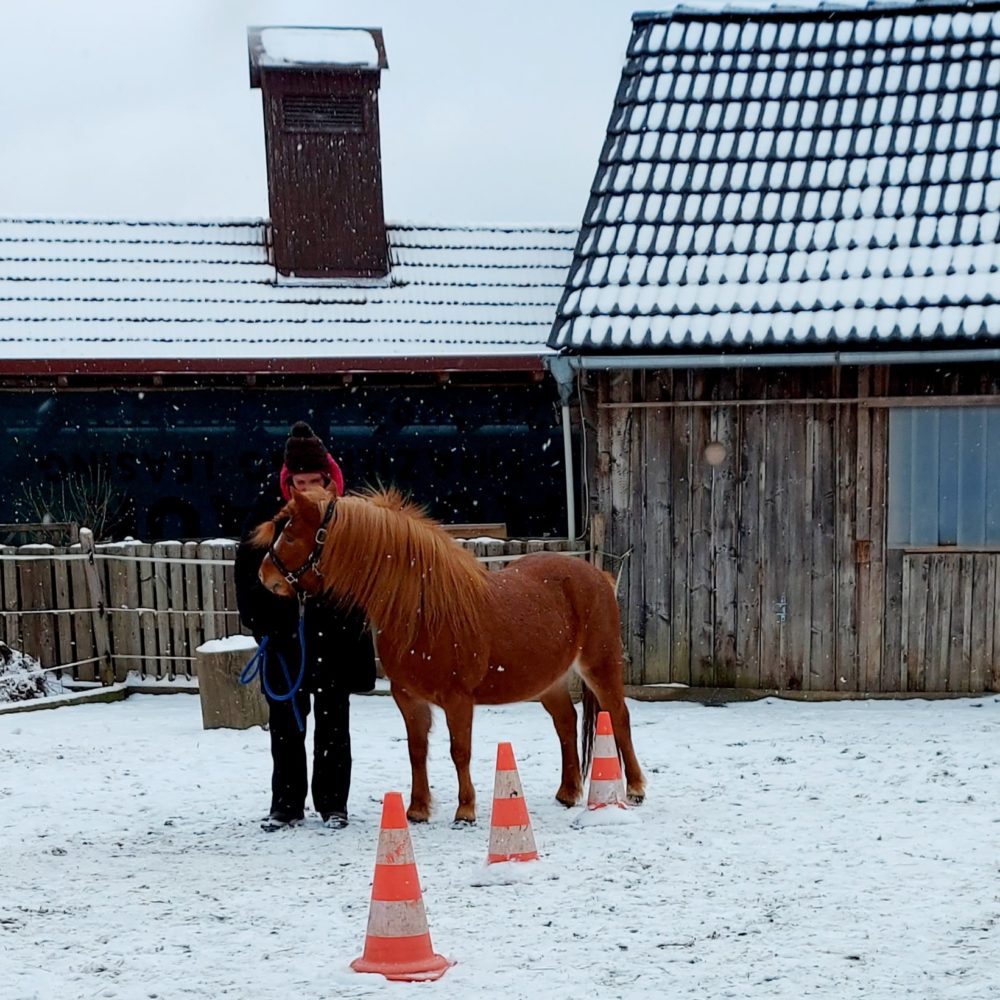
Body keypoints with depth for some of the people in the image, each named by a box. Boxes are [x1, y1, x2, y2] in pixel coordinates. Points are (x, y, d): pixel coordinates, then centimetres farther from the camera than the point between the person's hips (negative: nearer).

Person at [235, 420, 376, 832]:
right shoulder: (268, 507, -6)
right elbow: (248, 570, -2)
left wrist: (355, 618, -9)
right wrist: (257, 621, -8)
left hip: (334, 632, -1)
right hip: (285, 632, 1)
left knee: (333, 721, 8)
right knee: (286, 723, 8)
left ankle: (333, 803, 16)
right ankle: (286, 804, 17)